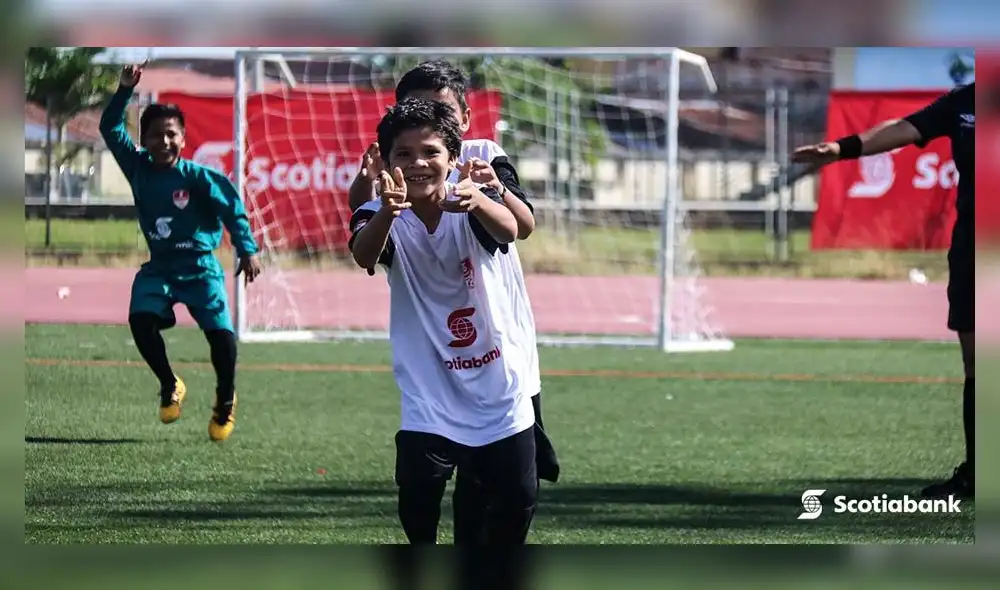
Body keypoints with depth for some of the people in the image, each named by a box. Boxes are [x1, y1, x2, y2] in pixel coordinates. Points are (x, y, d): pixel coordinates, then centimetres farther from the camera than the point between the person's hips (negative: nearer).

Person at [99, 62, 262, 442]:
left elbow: (232, 208, -11)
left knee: (221, 333, -17)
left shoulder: (197, 177, -13)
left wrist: (247, 251, -18)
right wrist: (125, 90, -16)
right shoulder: (137, 168, -3)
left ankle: (225, 403, 9)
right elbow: (110, 129, -5)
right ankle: (169, 386, 3)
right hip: (159, 268, 3)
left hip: (200, 268, -3)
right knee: (141, 320, -23)